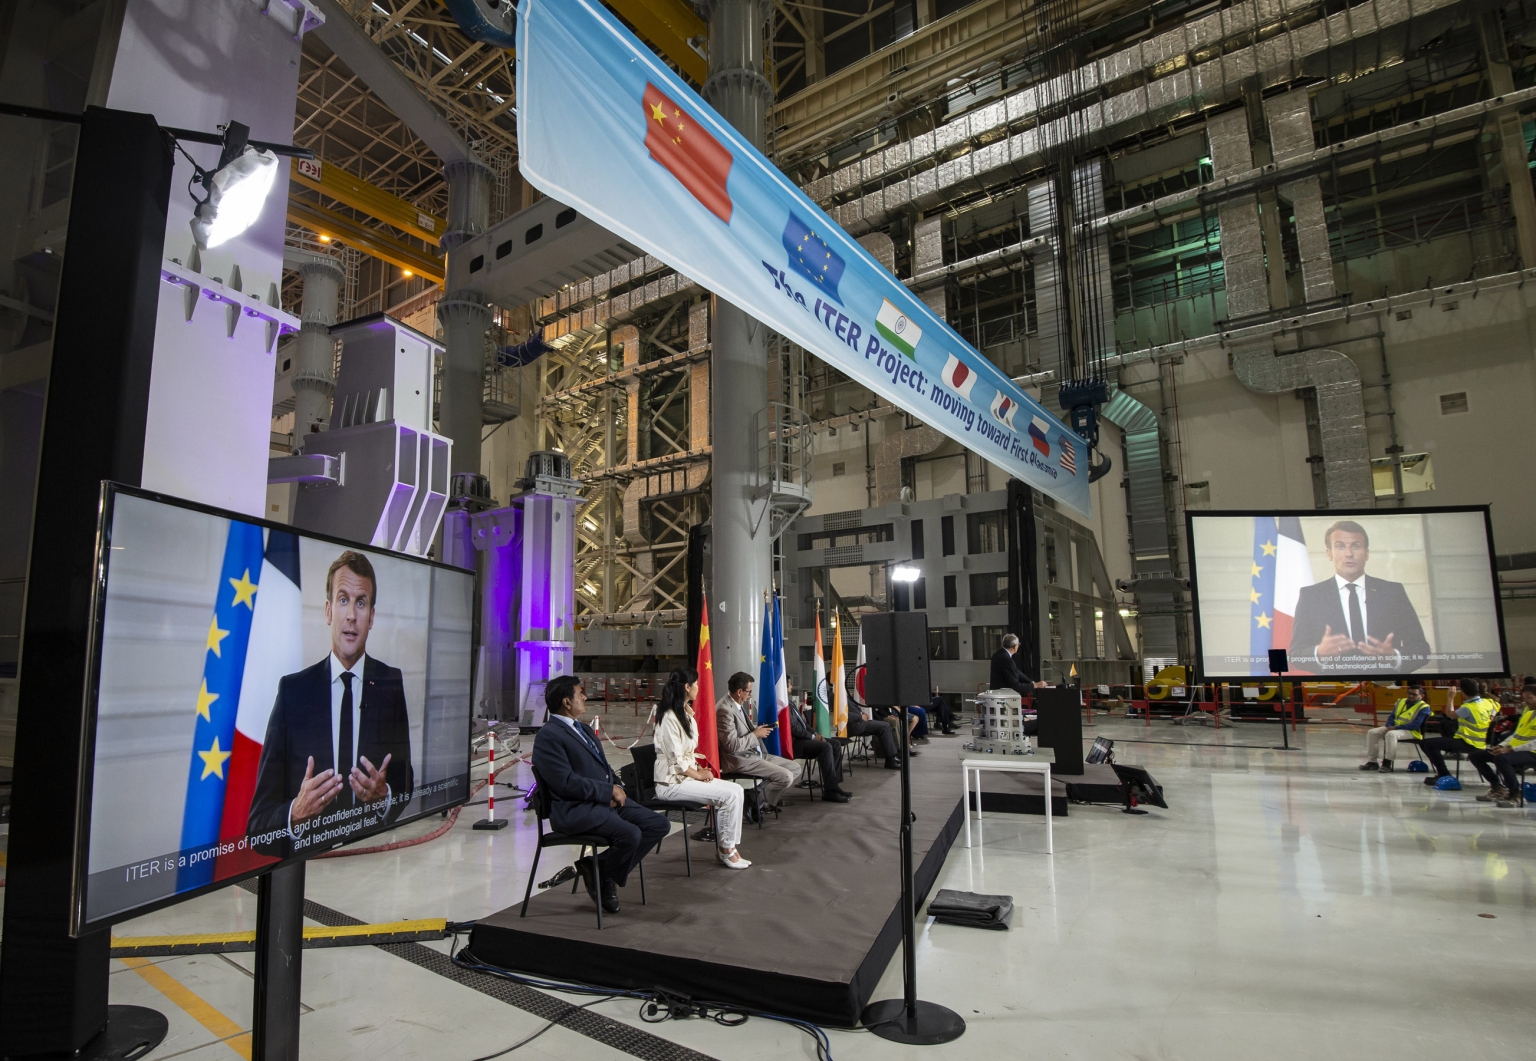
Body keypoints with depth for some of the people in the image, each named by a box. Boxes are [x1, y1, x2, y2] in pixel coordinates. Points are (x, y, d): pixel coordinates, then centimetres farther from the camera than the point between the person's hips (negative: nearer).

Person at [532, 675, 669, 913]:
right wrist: (609, 791, -14)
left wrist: (617, 787, 1)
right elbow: (566, 782, -19)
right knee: (630, 834, -30)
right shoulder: (548, 736, -10)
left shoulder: (582, 729, 19)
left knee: (660, 824, -5)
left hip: (608, 799, 9)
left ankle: (600, 868, 3)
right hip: (575, 809, -9)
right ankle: (604, 879, 0)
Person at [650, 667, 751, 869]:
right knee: (730, 795, -19)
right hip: (672, 782, -9)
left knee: (736, 790, -7)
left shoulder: (686, 713, 12)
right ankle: (726, 849, -1)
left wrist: (700, 769, 1)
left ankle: (724, 847, 1)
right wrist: (698, 774, -11)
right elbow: (676, 761, -21)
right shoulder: (670, 718, -19)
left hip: (688, 775, 9)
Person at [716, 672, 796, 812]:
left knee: (793, 767, 8)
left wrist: (757, 729, 6)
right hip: (740, 760, -10)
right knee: (786, 777, -18)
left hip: (754, 753, 10)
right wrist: (755, 735, -14)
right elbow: (732, 745, -25)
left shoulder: (738, 704, 9)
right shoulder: (725, 709, -22)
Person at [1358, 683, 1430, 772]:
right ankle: (1372, 761, -6)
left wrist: (1395, 728, -20)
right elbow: (1392, 716, 19)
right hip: (1394, 728, 8)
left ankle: (1387, 762, -29)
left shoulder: (1424, 708, -7)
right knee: (1372, 732, -8)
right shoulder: (1401, 702, 16)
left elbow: (1415, 725, -17)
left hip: (1411, 731, -8)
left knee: (1391, 734, -37)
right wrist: (1389, 727, -2)